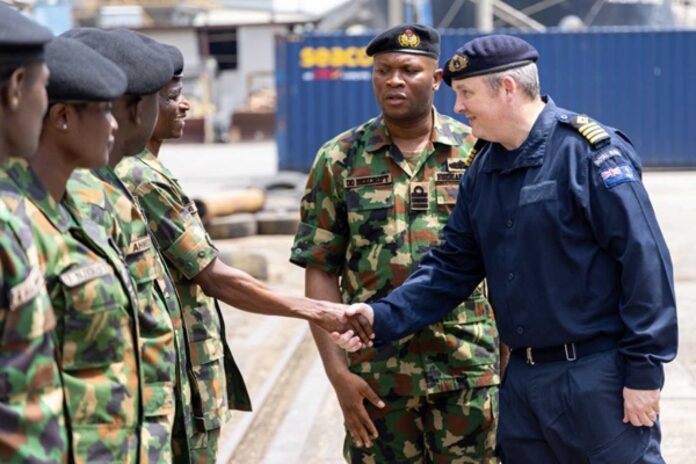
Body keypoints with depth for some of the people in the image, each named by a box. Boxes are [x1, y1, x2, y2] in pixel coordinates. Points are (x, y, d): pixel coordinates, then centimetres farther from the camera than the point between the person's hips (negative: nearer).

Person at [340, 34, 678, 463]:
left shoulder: (588, 151, -13)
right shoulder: (484, 169, 10)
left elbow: (645, 260, -15)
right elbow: (453, 266, 13)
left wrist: (644, 370, -16)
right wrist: (383, 318, 0)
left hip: (599, 374, -7)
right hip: (523, 378, 8)